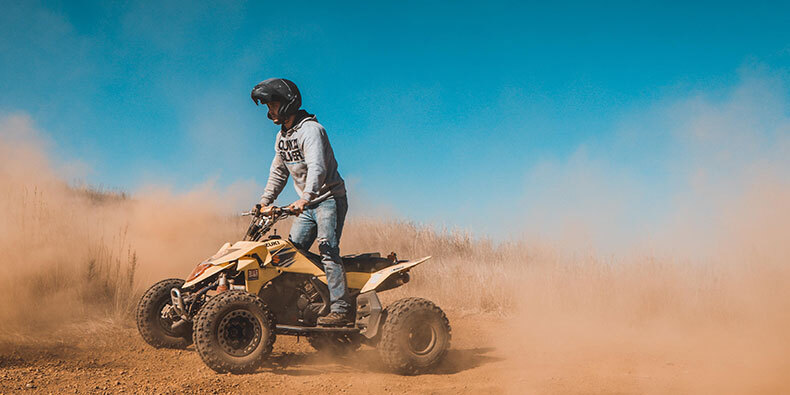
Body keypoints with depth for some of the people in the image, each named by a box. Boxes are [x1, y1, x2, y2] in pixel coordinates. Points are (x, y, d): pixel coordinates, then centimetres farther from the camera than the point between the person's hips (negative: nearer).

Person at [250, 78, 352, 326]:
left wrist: (305, 198, -42)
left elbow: (317, 167, -29)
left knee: (328, 251, -18)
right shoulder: (282, 137, 15)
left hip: (329, 199, -9)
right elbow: (278, 172, 25)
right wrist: (265, 201, 16)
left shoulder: (310, 129, -14)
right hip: (308, 205, 9)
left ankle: (341, 309, -21)